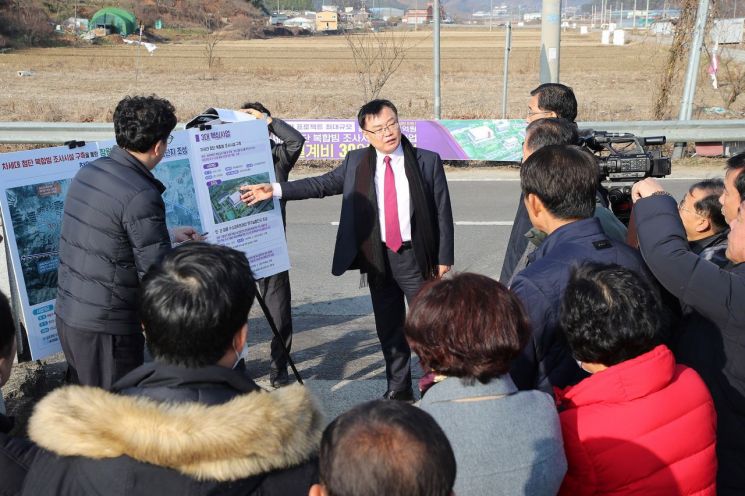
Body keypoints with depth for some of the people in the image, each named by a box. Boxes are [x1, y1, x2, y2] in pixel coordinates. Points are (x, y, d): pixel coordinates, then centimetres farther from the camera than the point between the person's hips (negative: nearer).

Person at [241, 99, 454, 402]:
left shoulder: (428, 161, -3)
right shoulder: (356, 162, 5)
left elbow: (443, 212, -3)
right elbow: (323, 184, 3)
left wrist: (444, 258, -5)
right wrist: (276, 190, -8)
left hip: (416, 257, -3)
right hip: (378, 258, 3)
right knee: (388, 328, 13)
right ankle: (398, 388, 28)